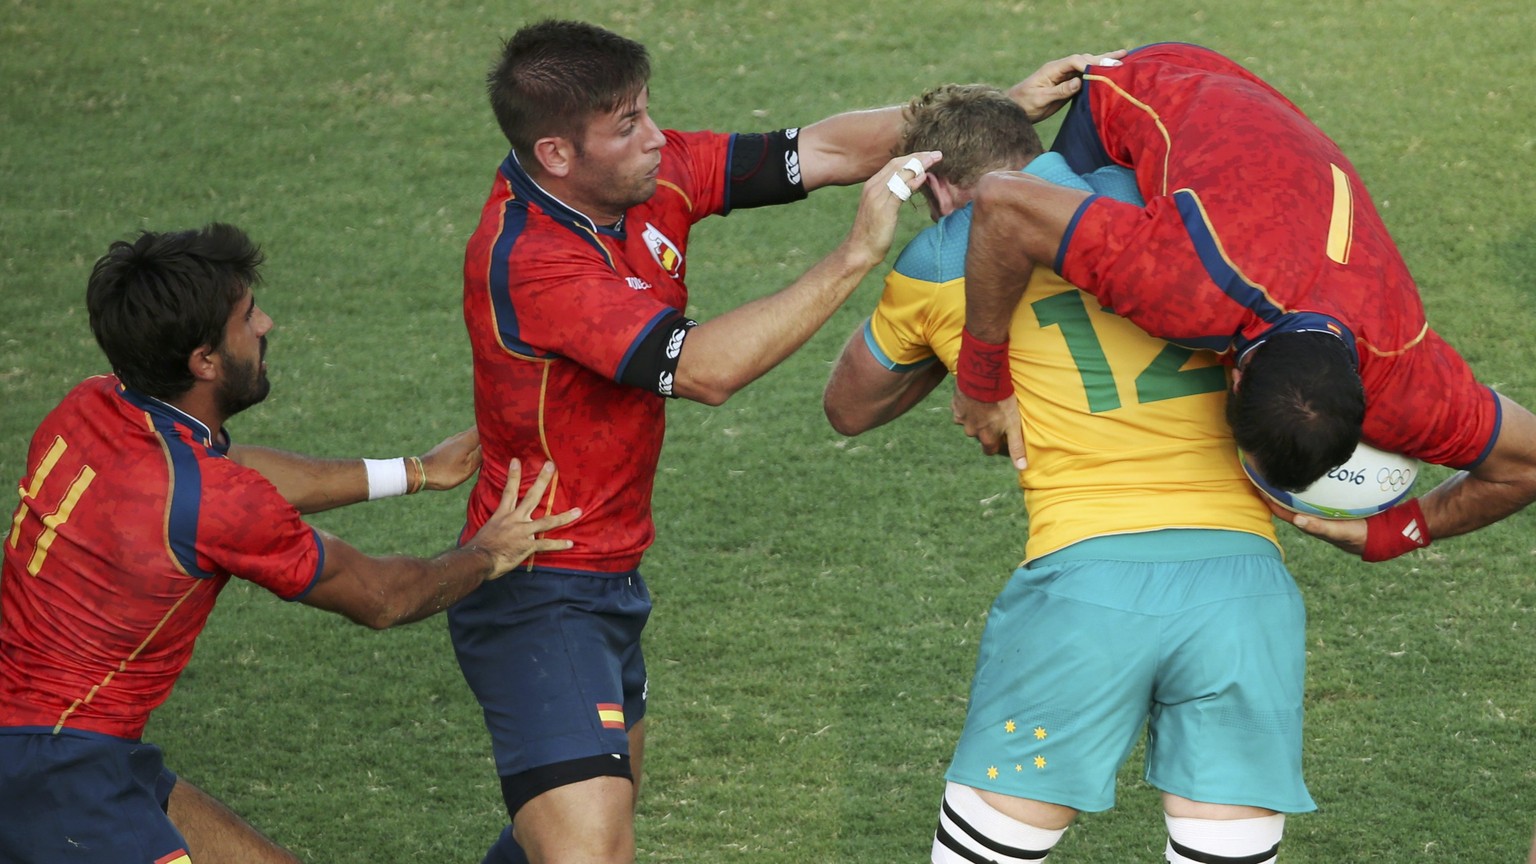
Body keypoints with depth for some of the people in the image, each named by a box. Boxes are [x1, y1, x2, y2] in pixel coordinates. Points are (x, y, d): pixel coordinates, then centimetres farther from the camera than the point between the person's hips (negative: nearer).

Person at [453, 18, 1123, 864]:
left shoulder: (653, 176, -4)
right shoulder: (528, 260, -27)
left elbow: (820, 151, 2)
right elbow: (703, 369, -33)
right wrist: (856, 255, -32)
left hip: (610, 579, 10)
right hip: (537, 599, -10)